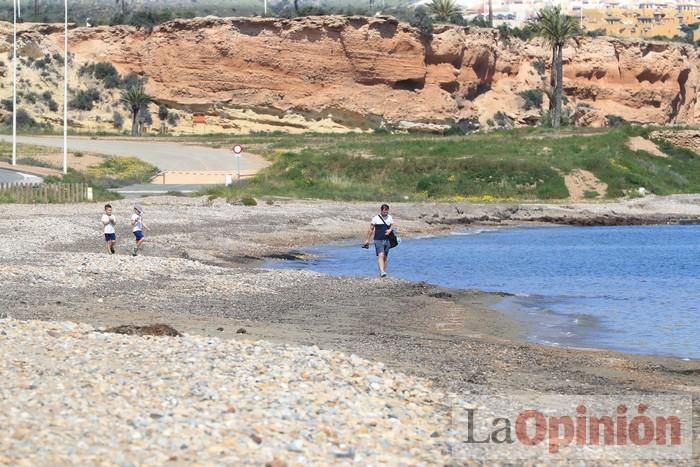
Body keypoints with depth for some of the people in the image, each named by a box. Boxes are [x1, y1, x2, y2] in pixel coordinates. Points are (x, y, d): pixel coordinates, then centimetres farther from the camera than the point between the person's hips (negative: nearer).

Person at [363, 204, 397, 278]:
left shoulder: (389, 217, 10)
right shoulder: (376, 218, -2)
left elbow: (393, 226, 18)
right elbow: (371, 229, 3)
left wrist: (390, 230, -6)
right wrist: (368, 240, 3)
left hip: (387, 240, 5)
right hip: (378, 240, -5)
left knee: (385, 257, 9)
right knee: (381, 255, -18)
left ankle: (383, 271, 19)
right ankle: (382, 272, -28)